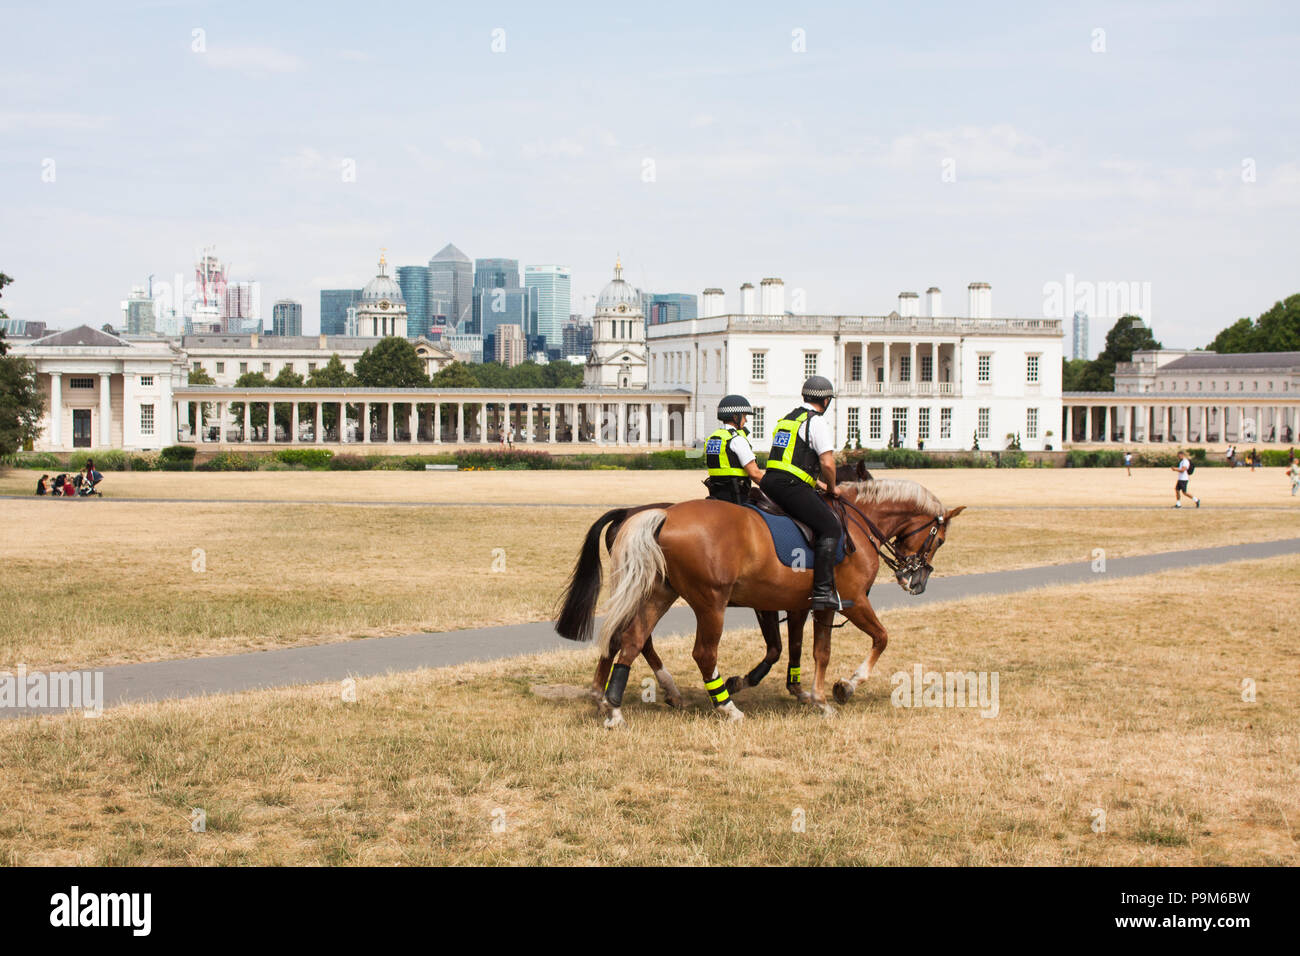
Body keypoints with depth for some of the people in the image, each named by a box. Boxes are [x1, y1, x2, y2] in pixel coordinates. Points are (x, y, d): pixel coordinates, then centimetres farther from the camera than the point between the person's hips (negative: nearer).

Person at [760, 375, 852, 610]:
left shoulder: (787, 419, 24)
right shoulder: (817, 422, -4)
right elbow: (827, 463, -12)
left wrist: (819, 485, 32)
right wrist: (832, 488, 7)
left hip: (771, 483, 10)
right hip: (791, 487, -10)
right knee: (830, 527, -11)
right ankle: (823, 592, -22)